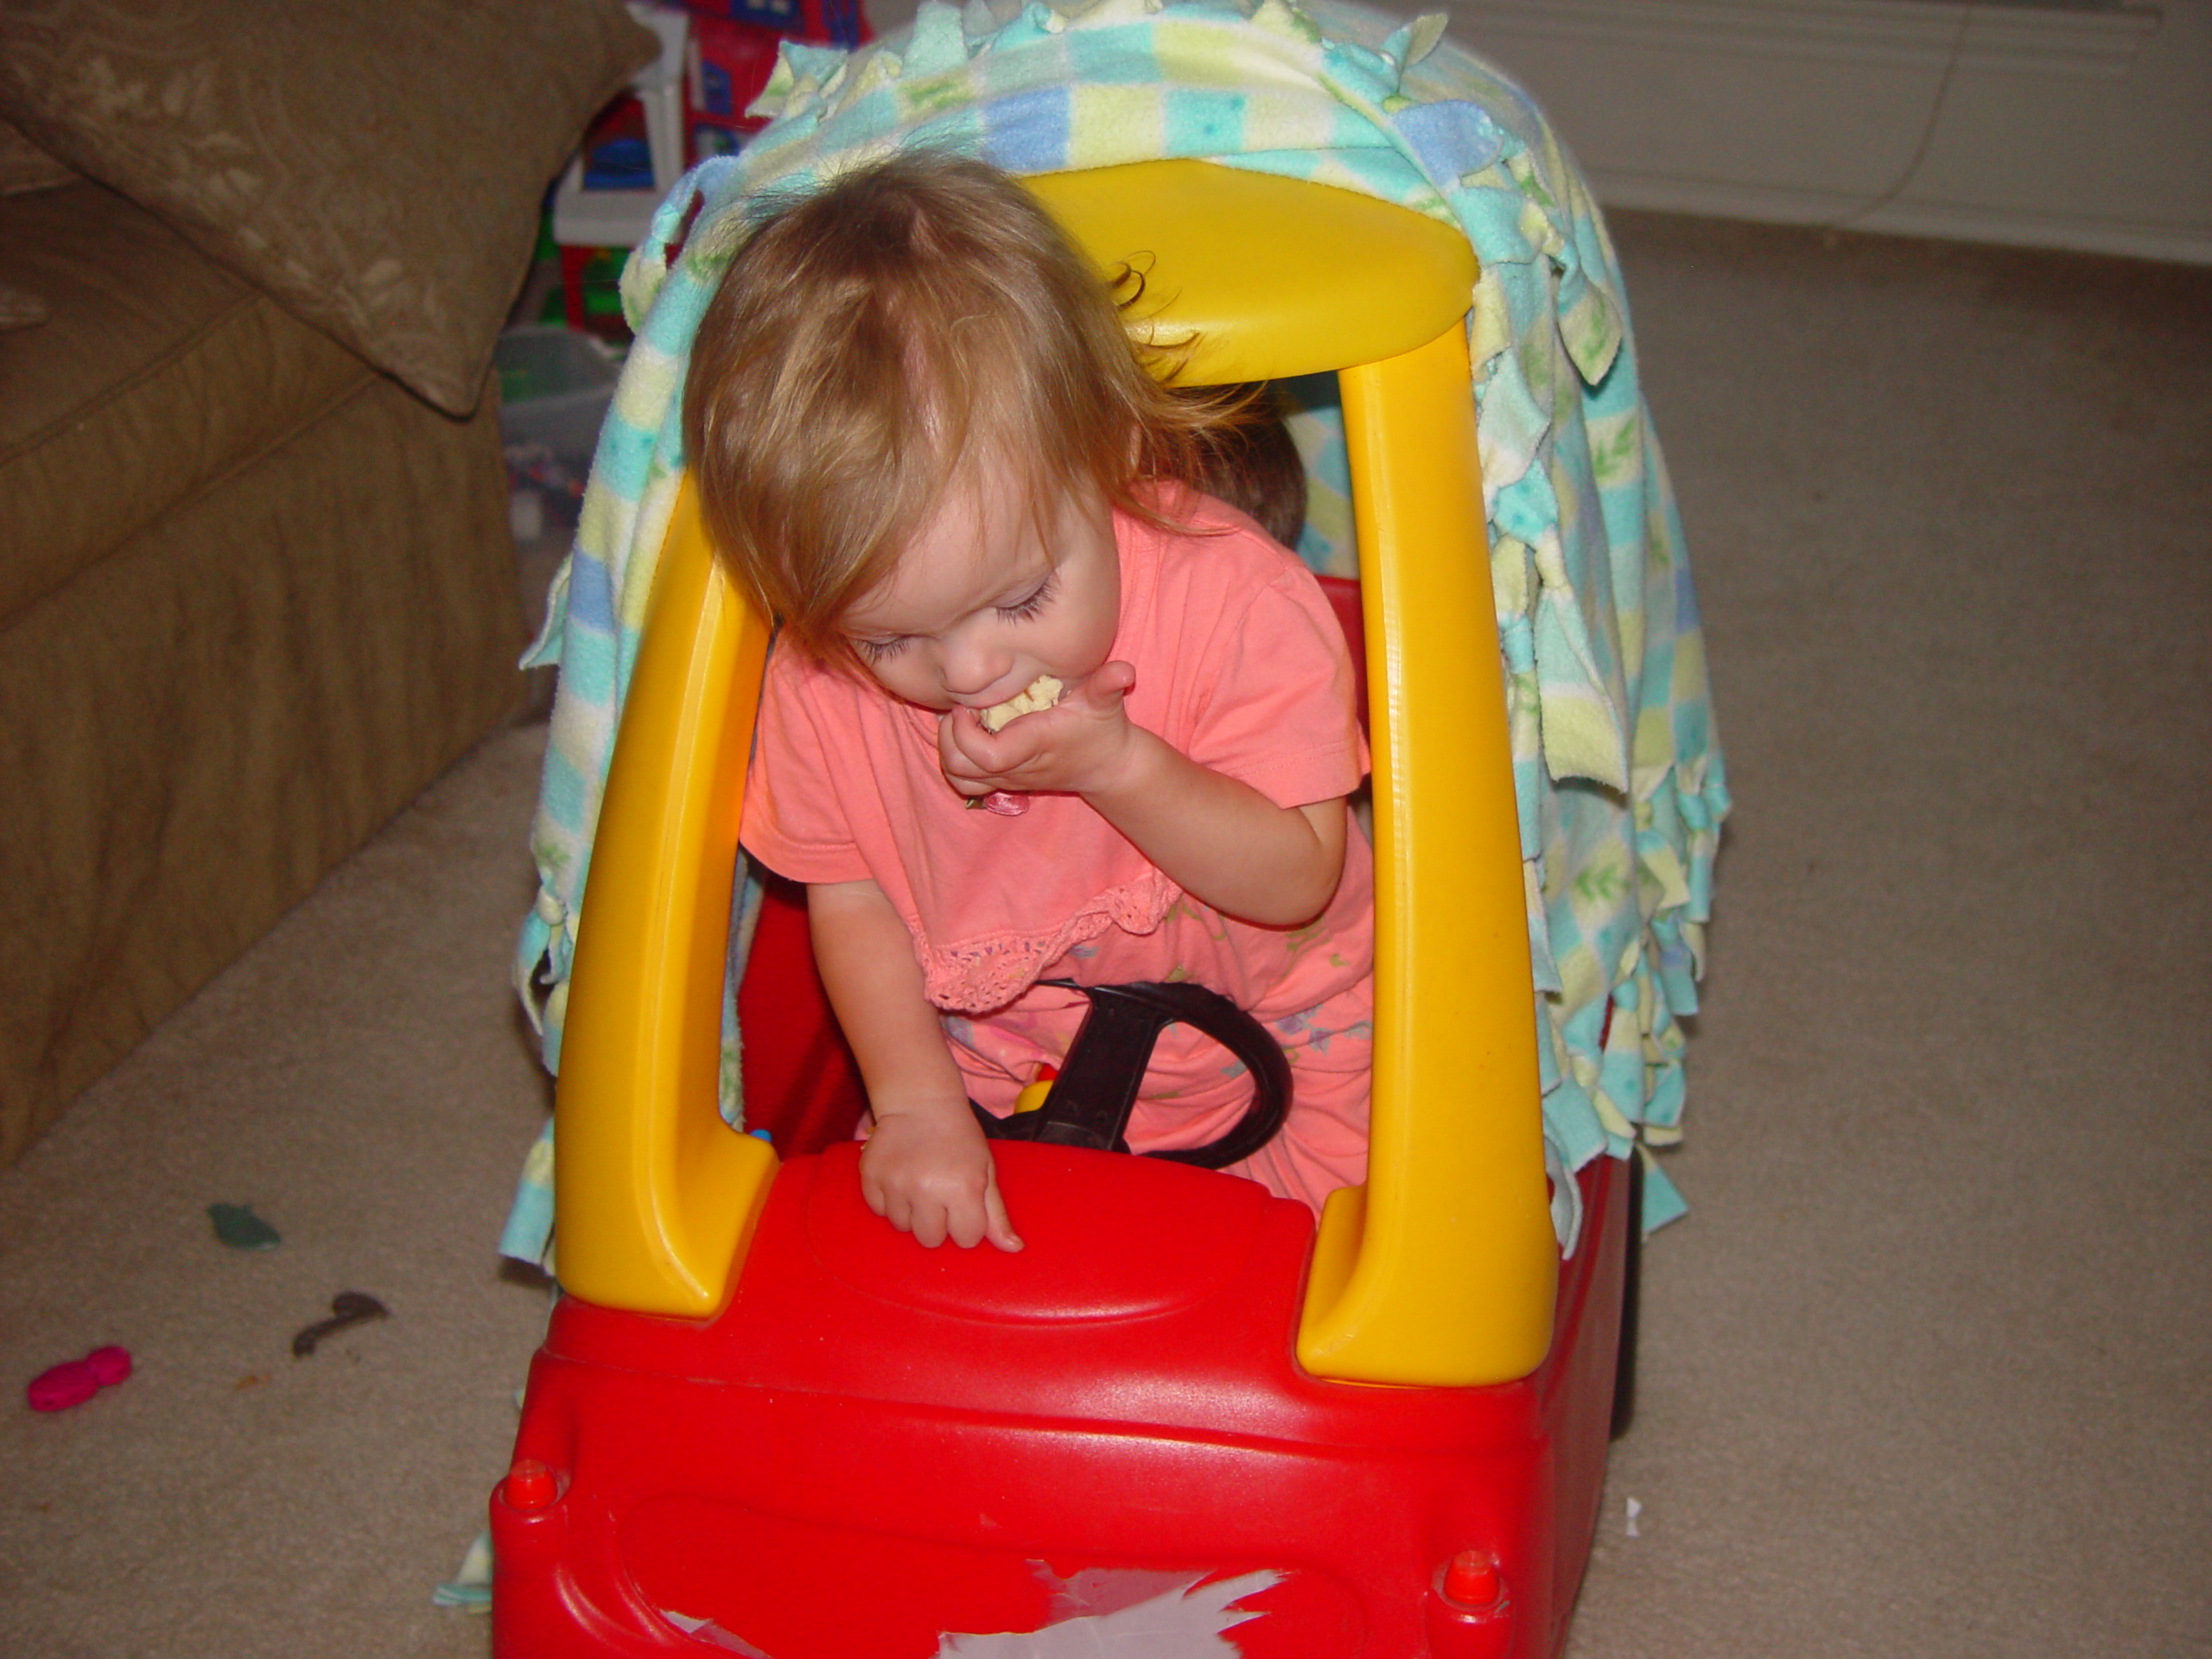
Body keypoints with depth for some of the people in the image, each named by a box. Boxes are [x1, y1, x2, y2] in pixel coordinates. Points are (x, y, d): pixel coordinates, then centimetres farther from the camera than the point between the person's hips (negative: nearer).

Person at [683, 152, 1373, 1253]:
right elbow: (848, 895, -4)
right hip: (987, 1083, 3)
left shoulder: (1236, 603, -25)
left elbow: (1299, 878, -20)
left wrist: (1121, 767, -35)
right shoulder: (819, 680, -17)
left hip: (1264, 1059, -2)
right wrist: (914, 1101, -15)